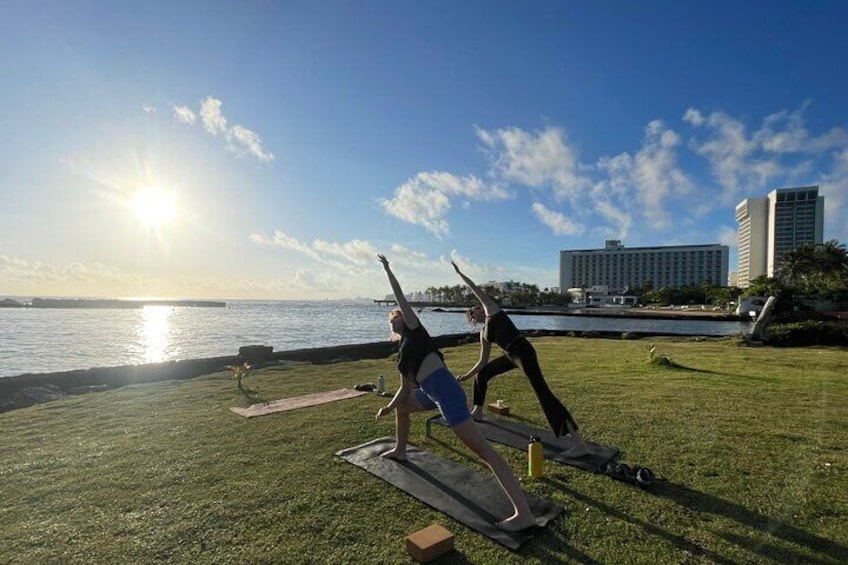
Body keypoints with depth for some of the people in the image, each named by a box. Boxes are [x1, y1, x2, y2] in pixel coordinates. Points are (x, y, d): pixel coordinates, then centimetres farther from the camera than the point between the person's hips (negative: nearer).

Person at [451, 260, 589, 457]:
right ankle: (478, 411, 40)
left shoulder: (491, 309, 7)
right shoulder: (483, 333, 22)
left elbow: (474, 288, 3)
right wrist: (466, 375, 28)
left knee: (543, 393, -16)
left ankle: (579, 443, -18)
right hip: (511, 356, 9)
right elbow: (482, 362, 25)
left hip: (523, 351, -9)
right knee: (482, 373, 19)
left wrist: (459, 273, 10)